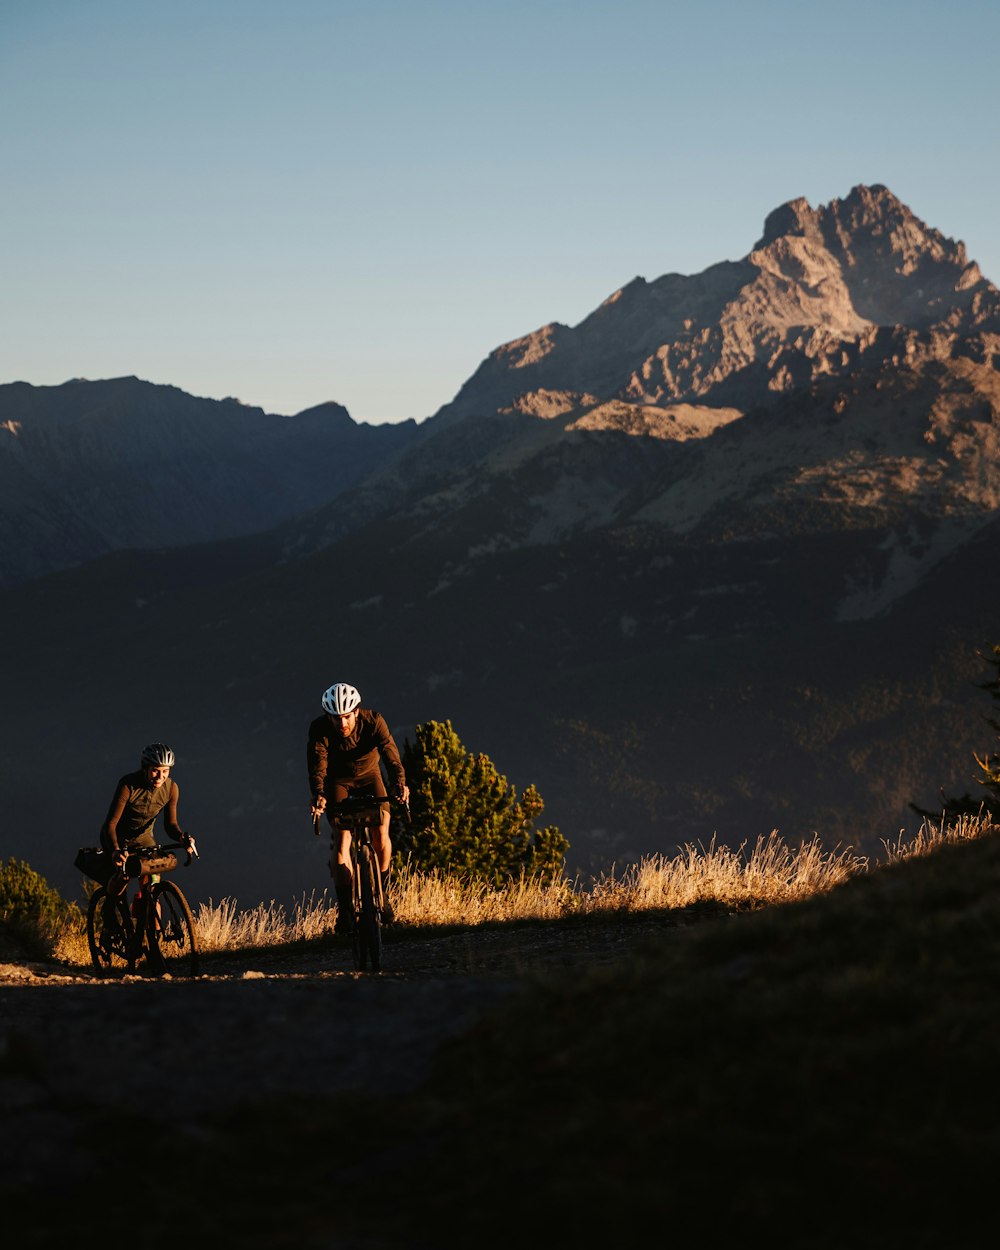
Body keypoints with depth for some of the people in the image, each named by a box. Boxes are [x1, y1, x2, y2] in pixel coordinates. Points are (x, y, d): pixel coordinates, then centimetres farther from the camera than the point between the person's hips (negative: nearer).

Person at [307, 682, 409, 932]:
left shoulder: (373, 721, -27)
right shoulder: (319, 729, -27)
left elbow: (390, 754, -36)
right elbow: (317, 764, -36)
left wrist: (399, 784, -54)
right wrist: (318, 795, -54)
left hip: (368, 775, 1)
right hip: (337, 781, -1)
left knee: (381, 833, -16)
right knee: (341, 837, -18)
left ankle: (382, 892, 6)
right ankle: (345, 908, -16)